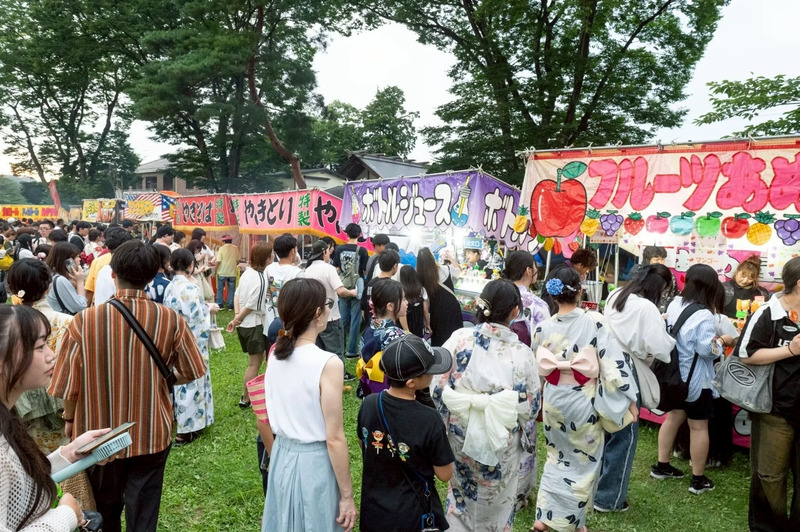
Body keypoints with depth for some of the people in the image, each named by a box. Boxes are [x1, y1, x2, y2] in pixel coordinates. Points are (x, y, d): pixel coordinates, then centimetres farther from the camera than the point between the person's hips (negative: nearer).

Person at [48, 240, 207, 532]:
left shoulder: (84, 321, -19)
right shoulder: (171, 320, -17)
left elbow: (68, 385, -10)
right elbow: (190, 374, -5)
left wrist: (69, 420, 9)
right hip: (152, 434, 0)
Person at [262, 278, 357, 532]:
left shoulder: (275, 355, -3)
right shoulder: (328, 364, -23)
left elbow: (275, 416, 8)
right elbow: (334, 439, -19)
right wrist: (347, 496, -10)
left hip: (282, 456, 7)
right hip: (314, 463, -6)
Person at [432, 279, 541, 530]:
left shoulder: (459, 339, -14)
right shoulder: (521, 353, -17)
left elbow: (438, 387, -9)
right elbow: (530, 406, -8)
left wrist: (463, 405, 7)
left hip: (461, 434, 2)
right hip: (501, 442, -1)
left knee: (461, 494, 25)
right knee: (495, 500, 23)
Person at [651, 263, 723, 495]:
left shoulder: (674, 305, 1)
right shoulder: (703, 315, -24)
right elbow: (707, 350, -24)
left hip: (674, 374, 8)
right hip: (696, 378, -8)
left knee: (674, 416, 19)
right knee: (699, 426, 5)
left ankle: (662, 466, 29)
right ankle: (698, 480, 16)